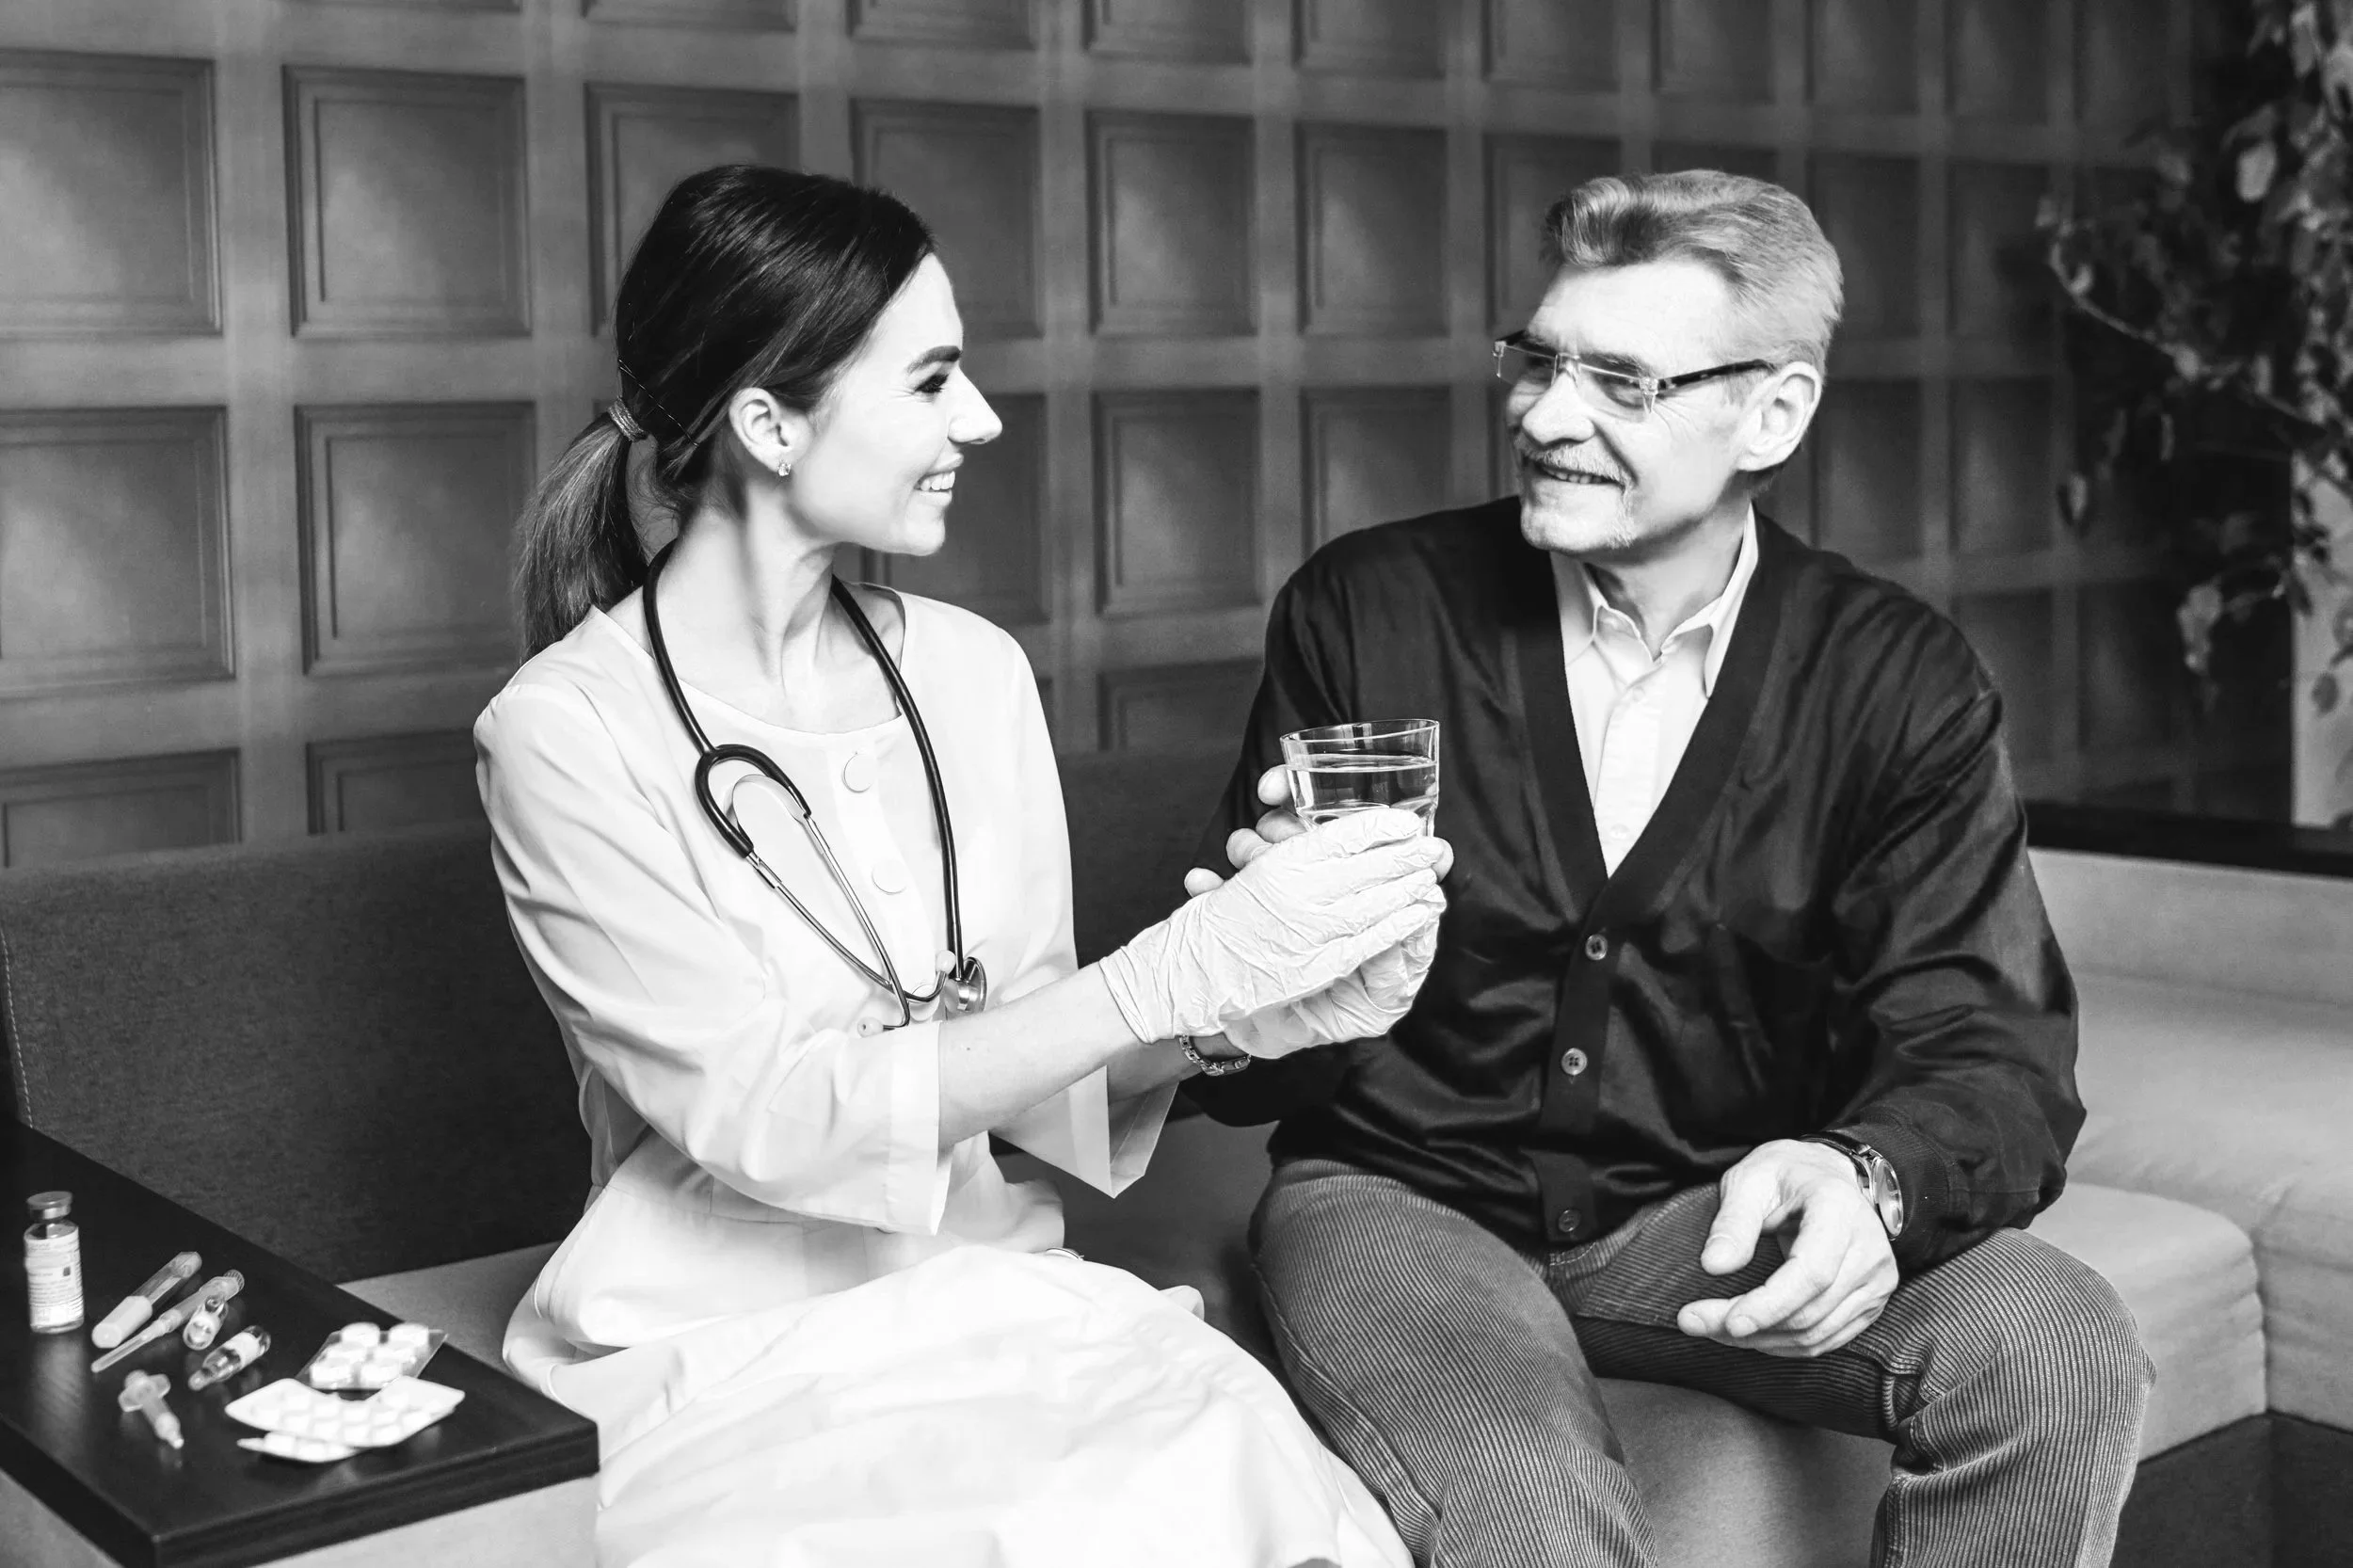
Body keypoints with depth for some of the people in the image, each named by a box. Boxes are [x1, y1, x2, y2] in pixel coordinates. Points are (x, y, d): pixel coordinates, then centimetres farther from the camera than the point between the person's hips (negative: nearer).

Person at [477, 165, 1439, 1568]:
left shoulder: (972, 672, 5)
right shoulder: (566, 734, -10)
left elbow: (1026, 1072, 8)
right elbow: (770, 1119, -18)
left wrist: (1229, 1015, -12)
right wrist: (1174, 972, -23)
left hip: (1000, 1286, 4)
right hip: (728, 1351, -4)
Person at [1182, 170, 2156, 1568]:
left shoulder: (1899, 681, -3)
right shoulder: (1363, 611, -5)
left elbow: (1990, 1049, -9)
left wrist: (1869, 1177, -34)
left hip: (1719, 1222, 3)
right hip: (1408, 1203, -2)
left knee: (2063, 1355, -23)